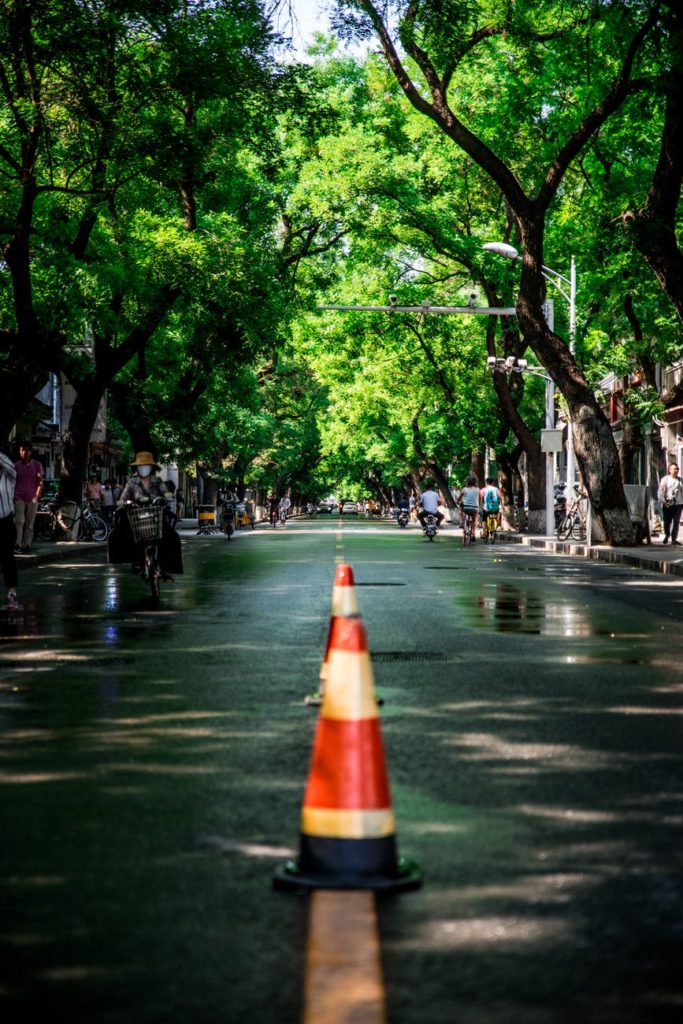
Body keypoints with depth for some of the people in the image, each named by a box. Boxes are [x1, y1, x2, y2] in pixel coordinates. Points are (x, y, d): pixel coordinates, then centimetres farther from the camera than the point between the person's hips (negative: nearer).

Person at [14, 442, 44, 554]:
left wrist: (37, 495, -9)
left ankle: (27, 546, 7)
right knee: (20, 521, -12)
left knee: (30, 524, 3)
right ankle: (18, 544, -11)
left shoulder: (37, 465, 4)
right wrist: (13, 496, 4)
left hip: (32, 498, 0)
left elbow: (40, 481, 2)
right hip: (19, 498, 0)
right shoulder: (16, 465, 6)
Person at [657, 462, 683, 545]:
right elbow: (660, 492, -5)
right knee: (667, 521, 3)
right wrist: (663, 501, -18)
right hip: (668, 504, -2)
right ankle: (667, 536, 29)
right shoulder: (665, 479, 1)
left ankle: (674, 539, 2)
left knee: (676, 522, -3)